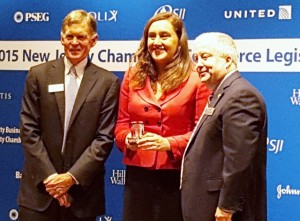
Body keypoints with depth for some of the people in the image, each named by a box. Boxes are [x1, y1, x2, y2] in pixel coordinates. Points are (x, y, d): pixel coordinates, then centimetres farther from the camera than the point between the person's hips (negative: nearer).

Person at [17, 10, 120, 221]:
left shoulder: (107, 82, 1)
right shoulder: (39, 75, 4)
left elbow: (104, 138, -3)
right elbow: (29, 130, 0)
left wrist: (72, 177, -11)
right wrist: (49, 176, -9)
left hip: (83, 189, -1)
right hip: (39, 188, 1)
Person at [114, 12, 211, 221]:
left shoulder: (196, 80, -4)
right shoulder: (133, 75, 8)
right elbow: (122, 123, 11)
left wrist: (169, 143, -20)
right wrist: (127, 139, -10)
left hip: (177, 177, -3)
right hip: (137, 174, 3)